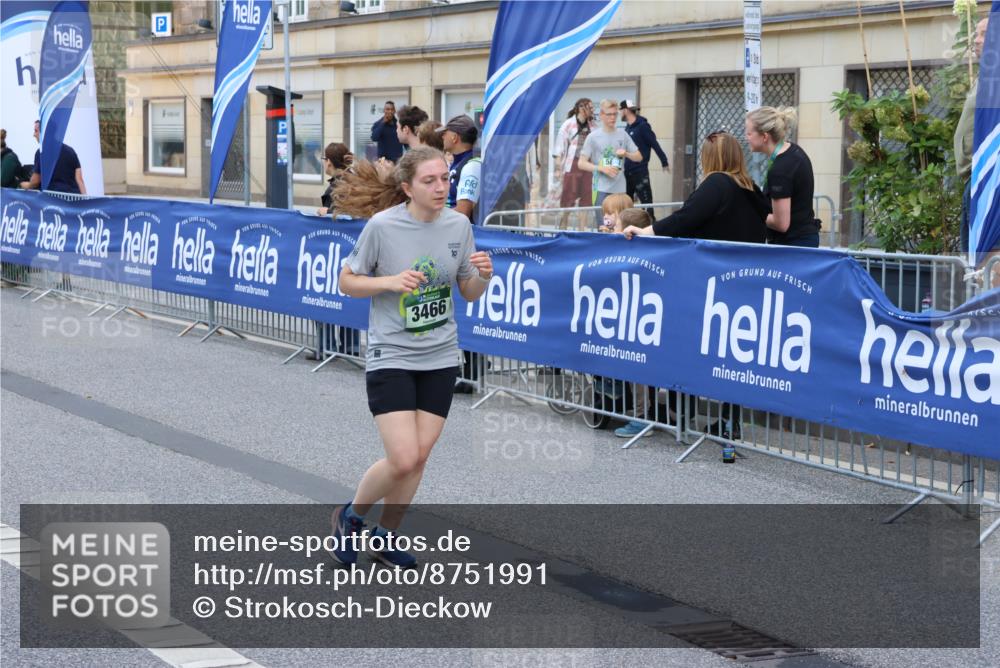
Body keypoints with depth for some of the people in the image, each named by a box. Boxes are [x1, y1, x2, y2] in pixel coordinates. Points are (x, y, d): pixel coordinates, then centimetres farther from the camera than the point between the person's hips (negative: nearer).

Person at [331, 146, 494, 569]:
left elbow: (470, 294, 8)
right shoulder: (382, 226, -13)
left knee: (419, 456, 5)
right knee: (403, 460, -12)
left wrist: (483, 275, -14)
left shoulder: (458, 225, 0)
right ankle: (351, 517, 16)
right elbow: (347, 282, -4)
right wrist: (391, 281, -21)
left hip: (440, 359, 4)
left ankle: (385, 537, 25)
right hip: (391, 356, -4)